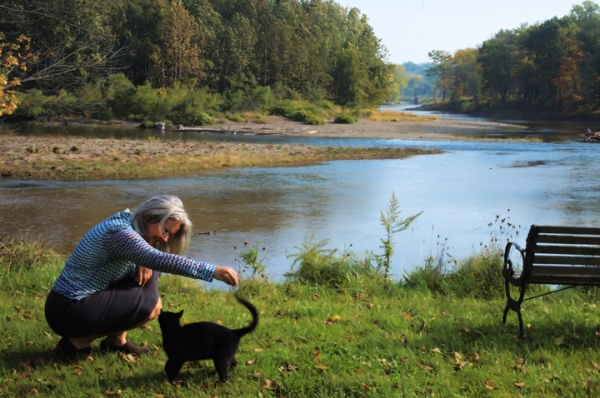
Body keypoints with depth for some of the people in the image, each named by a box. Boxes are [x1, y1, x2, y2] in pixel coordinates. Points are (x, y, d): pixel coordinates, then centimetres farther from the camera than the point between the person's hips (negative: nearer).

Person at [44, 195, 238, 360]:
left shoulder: (127, 221, 4)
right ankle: (78, 341, -6)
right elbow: (162, 260, -38)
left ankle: (117, 340, 13)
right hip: (69, 311, -9)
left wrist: (145, 262, -7)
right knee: (152, 306, -14)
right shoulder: (120, 233, -25)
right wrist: (213, 271, -40)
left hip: (79, 300, 10)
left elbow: (150, 259, 18)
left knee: (148, 274, 6)